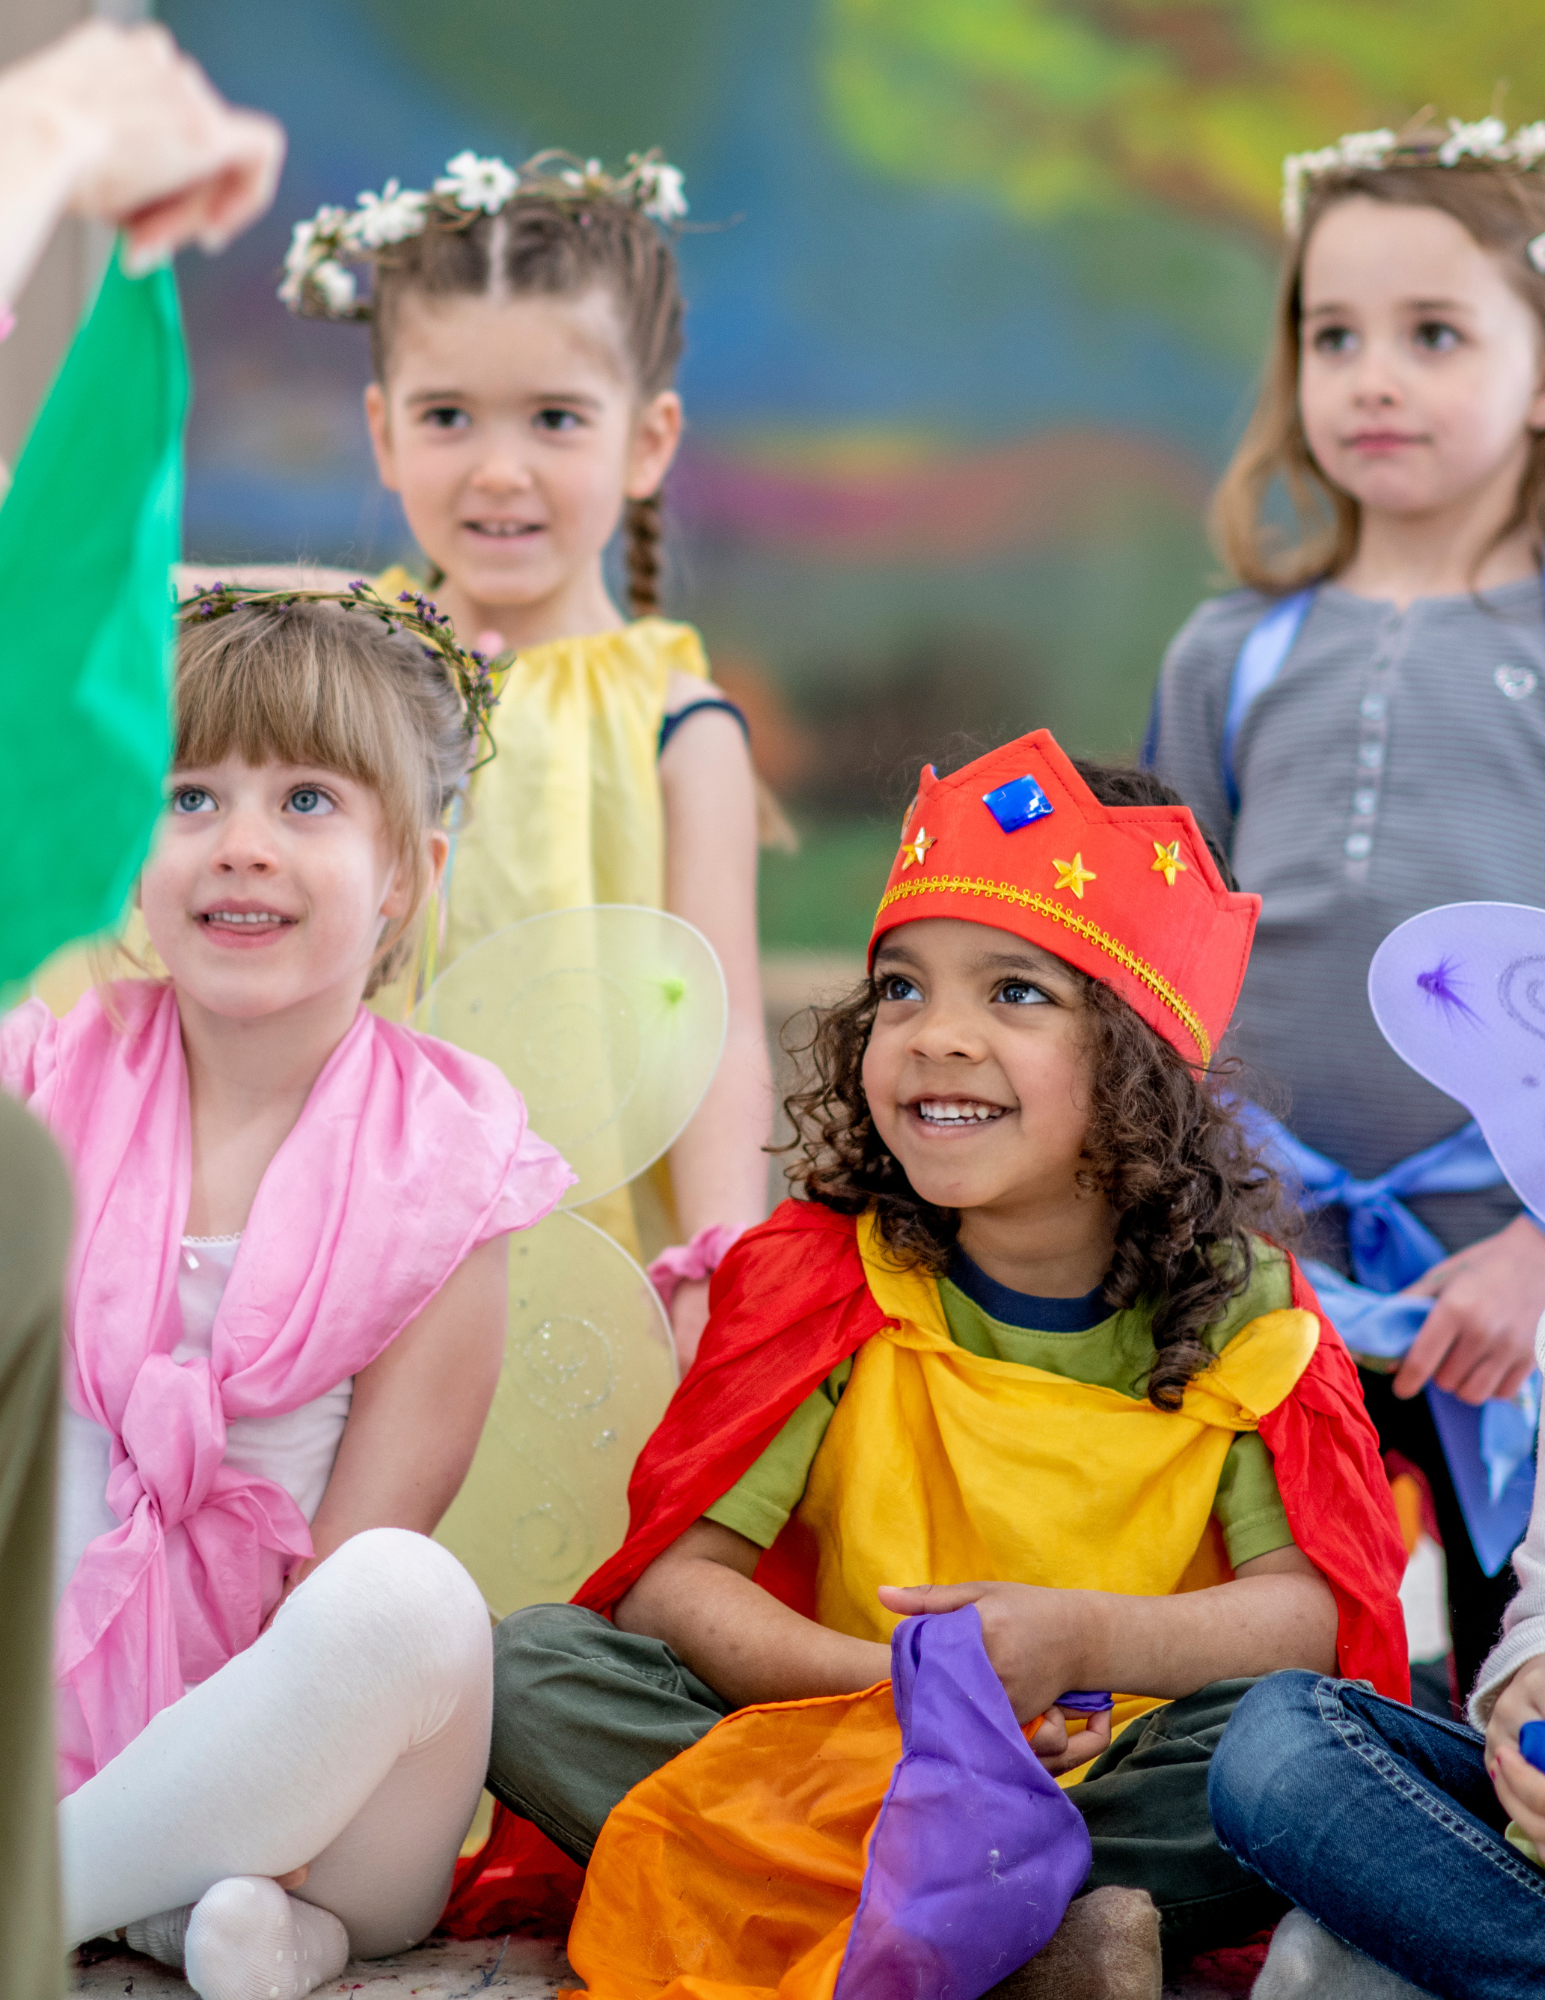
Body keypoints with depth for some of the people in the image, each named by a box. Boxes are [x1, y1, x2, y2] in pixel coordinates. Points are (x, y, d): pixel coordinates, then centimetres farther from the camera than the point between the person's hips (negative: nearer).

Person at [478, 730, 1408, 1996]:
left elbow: (1320, 1609, -11)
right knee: (533, 1667, -22)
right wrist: (891, 1681, -27)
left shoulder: (1238, 1310, -1)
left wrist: (1084, 1638, -29)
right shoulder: (819, 1278, -2)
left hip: (1119, 1763, -1)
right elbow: (671, 1579, -10)